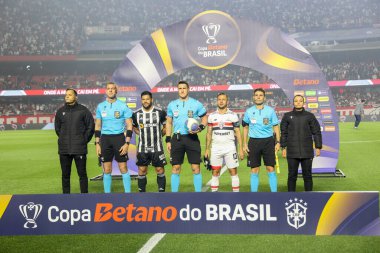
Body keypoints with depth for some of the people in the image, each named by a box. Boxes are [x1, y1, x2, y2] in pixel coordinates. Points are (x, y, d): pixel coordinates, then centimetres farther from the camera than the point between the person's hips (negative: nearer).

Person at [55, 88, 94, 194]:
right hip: (64, 149, 3)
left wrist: (84, 140, 2)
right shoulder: (60, 111, 8)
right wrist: (64, 140, 12)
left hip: (79, 149, -3)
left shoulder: (83, 110, 0)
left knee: (82, 174, 1)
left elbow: (90, 126, 5)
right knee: (65, 174, 8)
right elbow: (57, 128, 19)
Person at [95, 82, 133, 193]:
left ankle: (128, 193, 6)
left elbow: (129, 126, -2)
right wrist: (97, 143, 6)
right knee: (107, 170, 5)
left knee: (123, 168, -3)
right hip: (105, 138, 3)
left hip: (119, 137, -3)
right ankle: (107, 194, 14)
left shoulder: (123, 106, -2)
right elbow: (98, 126, 13)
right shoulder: (100, 106, 8)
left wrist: (127, 143, -10)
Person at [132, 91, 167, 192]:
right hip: (142, 148, 1)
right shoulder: (136, 114, 2)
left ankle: (162, 191, 11)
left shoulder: (160, 112, -3)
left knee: (160, 170, 1)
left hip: (157, 148, -1)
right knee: (142, 171, 5)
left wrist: (159, 134, 3)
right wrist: (141, 134, 6)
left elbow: (166, 126, 11)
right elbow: (134, 127, 18)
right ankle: (142, 192, 15)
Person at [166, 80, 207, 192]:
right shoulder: (172, 105, 8)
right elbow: (169, 122, 13)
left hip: (192, 138, -2)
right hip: (177, 138, 2)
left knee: (196, 167, -3)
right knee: (175, 168, 4)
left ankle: (198, 192, 6)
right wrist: (168, 140, 8)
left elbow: (205, 117, 9)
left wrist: (200, 128, -10)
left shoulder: (196, 104, 1)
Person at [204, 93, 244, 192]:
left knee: (233, 171, -1)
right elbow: (209, 133, 11)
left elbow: (238, 133, 1)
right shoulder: (212, 116, 7)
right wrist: (207, 149, 6)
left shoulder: (233, 115, 1)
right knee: (215, 172, 6)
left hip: (230, 148, -2)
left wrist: (241, 149, -5)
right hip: (215, 148, 2)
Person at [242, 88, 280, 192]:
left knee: (270, 168, -2)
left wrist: (278, 142, -2)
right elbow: (245, 128, 13)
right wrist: (245, 144, 7)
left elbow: (276, 126, 6)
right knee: (254, 170, 3)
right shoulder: (249, 111, 6)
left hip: (268, 141, -1)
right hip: (254, 141, 1)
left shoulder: (270, 110, 3)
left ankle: (274, 192, 6)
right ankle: (253, 193, 11)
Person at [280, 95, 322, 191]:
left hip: (307, 152, 0)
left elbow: (316, 132, 4)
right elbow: (283, 133, 6)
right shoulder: (287, 116, 4)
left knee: (307, 175, 6)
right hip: (292, 152, 0)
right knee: (292, 175, 4)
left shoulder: (310, 116, 3)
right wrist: (283, 148, 1)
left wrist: (318, 147, -1)